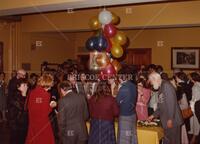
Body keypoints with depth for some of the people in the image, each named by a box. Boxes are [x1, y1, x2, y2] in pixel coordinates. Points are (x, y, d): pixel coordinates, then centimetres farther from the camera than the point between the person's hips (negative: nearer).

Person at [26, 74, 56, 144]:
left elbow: (29, 107, 6)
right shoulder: (46, 94, -16)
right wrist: (51, 106, 1)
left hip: (33, 123, 5)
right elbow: (45, 112, -16)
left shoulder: (32, 92, -2)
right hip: (43, 124, -5)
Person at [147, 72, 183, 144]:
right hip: (166, 121, 9)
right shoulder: (160, 88, 16)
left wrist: (170, 119, -21)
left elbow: (171, 103, -20)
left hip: (172, 120, -9)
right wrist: (153, 115, 20)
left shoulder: (166, 85, -13)